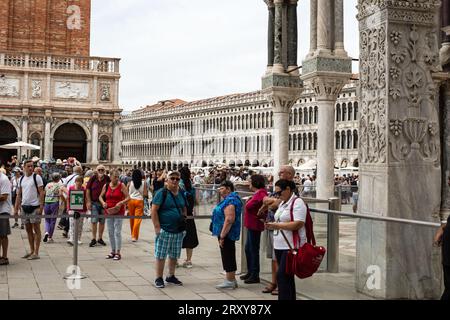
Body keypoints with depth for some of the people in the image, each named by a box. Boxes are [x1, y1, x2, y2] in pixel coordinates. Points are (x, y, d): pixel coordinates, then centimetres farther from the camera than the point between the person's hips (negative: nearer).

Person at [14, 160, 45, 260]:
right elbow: (19, 195, 14)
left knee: (36, 229, -2)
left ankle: (36, 253, 0)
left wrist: (41, 207, -17)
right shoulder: (21, 179, 11)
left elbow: (41, 193, -9)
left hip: (35, 207, -6)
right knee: (28, 230, 11)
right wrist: (16, 208, 9)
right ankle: (31, 251, 21)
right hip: (24, 207, 6)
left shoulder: (37, 177, -5)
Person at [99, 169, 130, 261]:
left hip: (119, 211, -4)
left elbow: (128, 198, -7)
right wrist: (103, 202, -5)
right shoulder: (106, 186, 5)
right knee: (110, 232, 11)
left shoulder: (122, 186, -5)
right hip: (109, 211, 4)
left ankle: (118, 253, -1)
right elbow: (100, 196, 15)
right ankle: (113, 251, 22)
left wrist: (121, 203, -22)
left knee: (117, 232, -6)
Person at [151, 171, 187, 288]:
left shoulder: (181, 194, 9)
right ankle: (159, 278, 10)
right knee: (161, 255, 0)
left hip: (178, 231, 6)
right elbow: (154, 210, -12)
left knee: (174, 255, 14)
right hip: (164, 230, -6)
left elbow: (184, 209, 20)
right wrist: (157, 227, -16)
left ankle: (171, 276, 27)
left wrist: (183, 225, 11)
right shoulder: (162, 193, -9)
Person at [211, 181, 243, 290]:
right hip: (228, 234, 11)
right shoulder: (231, 199, 15)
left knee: (228, 257, -4)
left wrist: (222, 236, -25)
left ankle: (230, 281, 3)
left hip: (226, 234, -11)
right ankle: (231, 280, 23)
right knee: (229, 257, 15)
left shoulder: (230, 201, -19)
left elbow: (229, 219, -27)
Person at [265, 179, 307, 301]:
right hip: (280, 245, 9)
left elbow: (298, 224, -22)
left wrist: (277, 225, -20)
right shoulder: (282, 203, 16)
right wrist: (272, 225, 6)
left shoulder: (297, 202, -12)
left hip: (291, 246, -9)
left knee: (282, 275, -13)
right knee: (287, 276, 15)